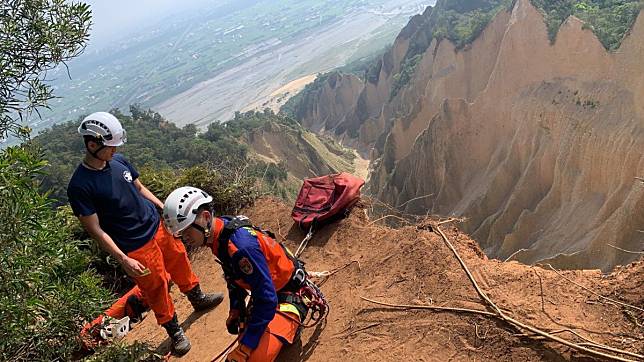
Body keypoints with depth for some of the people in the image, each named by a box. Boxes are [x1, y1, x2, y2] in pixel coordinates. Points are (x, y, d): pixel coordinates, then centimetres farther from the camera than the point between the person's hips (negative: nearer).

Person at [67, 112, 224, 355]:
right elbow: (96, 231, -18)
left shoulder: (118, 161, -3)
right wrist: (124, 260, -22)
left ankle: (198, 299, 49)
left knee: (180, 262, 23)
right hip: (136, 248, -6)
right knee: (157, 289, 10)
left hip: (159, 226, 6)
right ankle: (175, 332, 33)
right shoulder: (80, 186, -21)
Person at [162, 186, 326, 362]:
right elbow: (234, 275, 13)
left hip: (289, 296, -9)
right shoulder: (220, 231, -6)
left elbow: (267, 301, -31)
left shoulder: (242, 245, -35)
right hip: (265, 294, 9)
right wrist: (235, 309, 10)